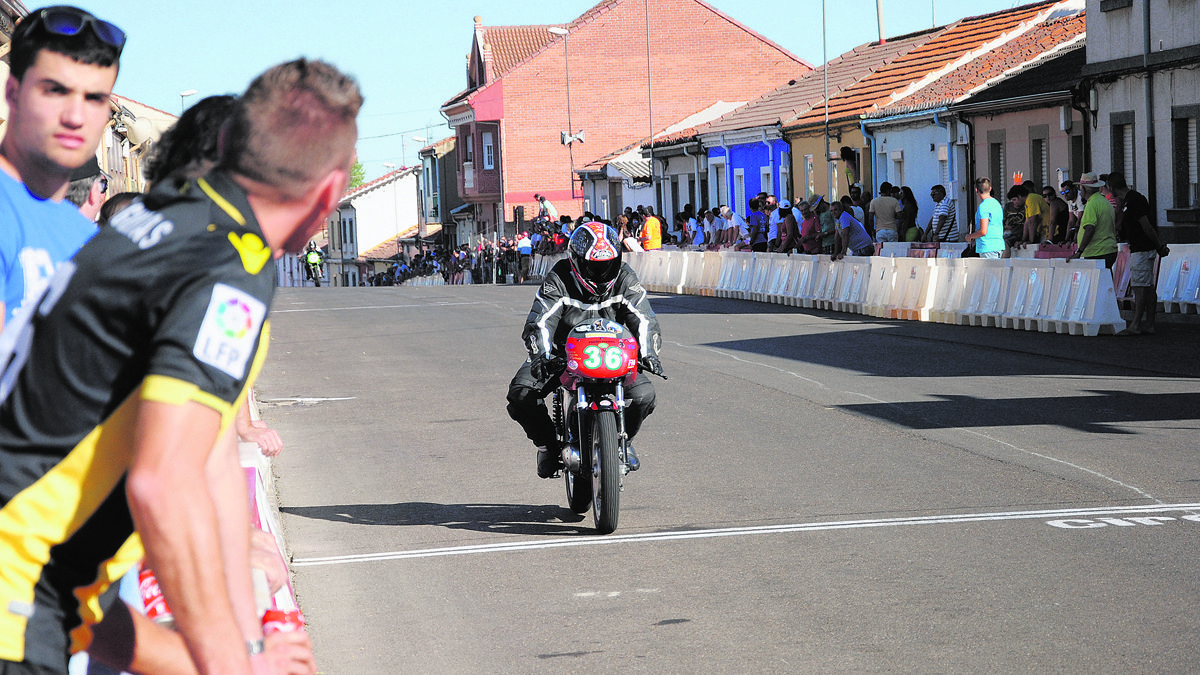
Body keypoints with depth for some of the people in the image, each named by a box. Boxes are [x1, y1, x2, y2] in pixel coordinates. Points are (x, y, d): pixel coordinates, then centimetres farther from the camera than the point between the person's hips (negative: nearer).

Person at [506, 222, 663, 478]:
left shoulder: (624, 279, -7)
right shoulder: (558, 281, -16)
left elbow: (644, 320, -10)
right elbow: (539, 323, -24)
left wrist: (648, 353, -29)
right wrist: (542, 355, -44)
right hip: (561, 355, -2)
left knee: (644, 394, -20)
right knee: (521, 392, -25)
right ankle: (548, 444, 2)